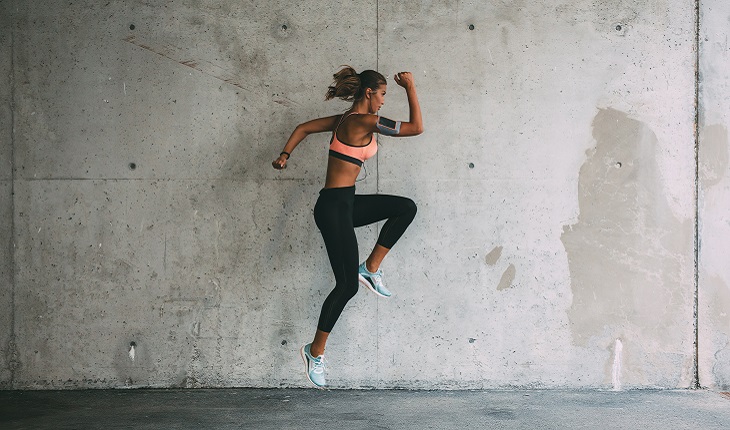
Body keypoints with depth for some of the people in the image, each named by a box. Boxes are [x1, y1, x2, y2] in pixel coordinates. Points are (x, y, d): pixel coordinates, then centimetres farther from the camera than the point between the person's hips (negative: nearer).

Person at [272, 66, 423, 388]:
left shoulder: (346, 119, 11)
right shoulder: (363, 121, -16)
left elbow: (303, 128, 17)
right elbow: (416, 128, -14)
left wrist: (285, 155, 14)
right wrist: (410, 88, -6)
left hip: (346, 203, 10)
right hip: (334, 208, -10)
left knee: (406, 208, 10)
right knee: (347, 285, -3)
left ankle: (371, 268, 12)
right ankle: (315, 352, 10)